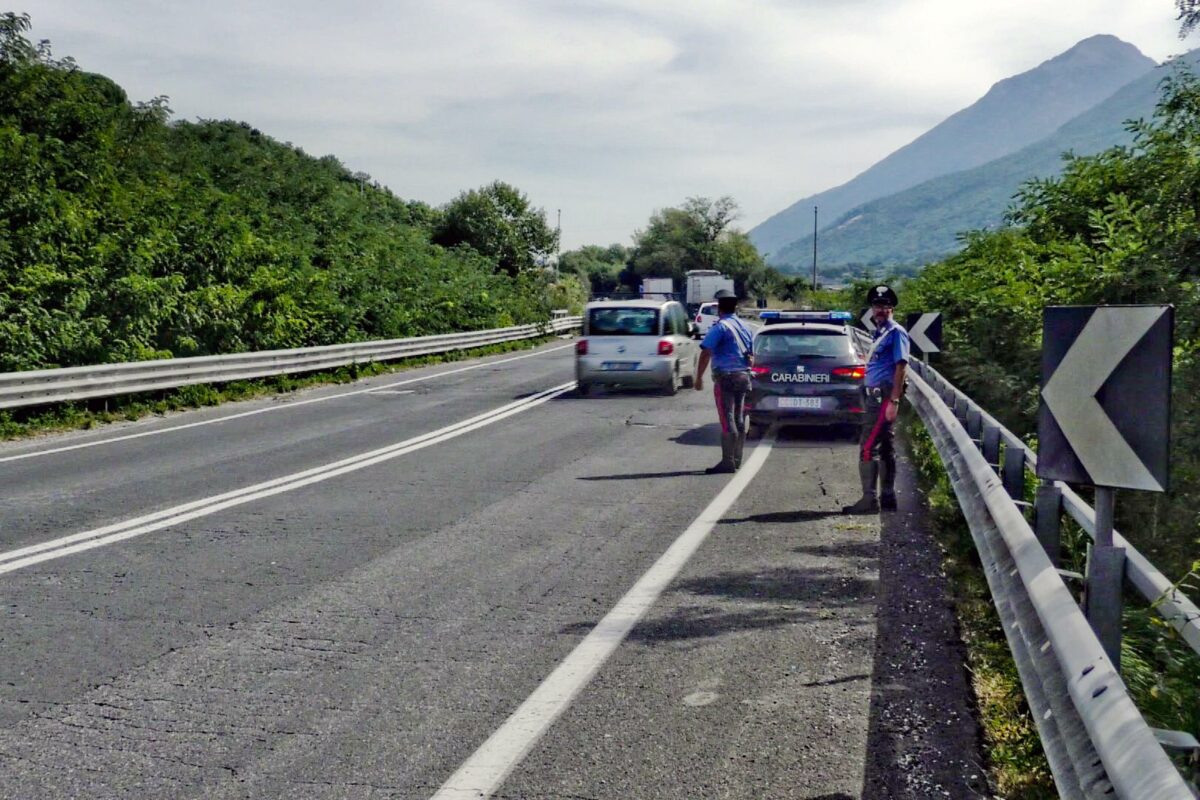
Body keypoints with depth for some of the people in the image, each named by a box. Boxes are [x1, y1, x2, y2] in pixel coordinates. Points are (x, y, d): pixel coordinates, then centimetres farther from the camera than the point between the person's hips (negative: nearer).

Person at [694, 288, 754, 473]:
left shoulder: (721, 327, -11)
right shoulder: (744, 327, 15)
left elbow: (706, 353, -18)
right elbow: (750, 354, 20)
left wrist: (699, 377, -13)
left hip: (725, 377, -8)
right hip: (743, 376, 8)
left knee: (727, 421, -8)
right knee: (739, 420, 12)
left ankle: (728, 462, -10)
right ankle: (736, 460, 18)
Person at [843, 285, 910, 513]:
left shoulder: (896, 332, -9)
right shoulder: (878, 333, 19)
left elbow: (901, 366, -16)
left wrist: (893, 401, -21)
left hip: (884, 396, -10)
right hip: (873, 396, 10)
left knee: (868, 447, -12)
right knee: (885, 449, 13)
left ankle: (869, 499, -10)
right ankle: (887, 498, 19)